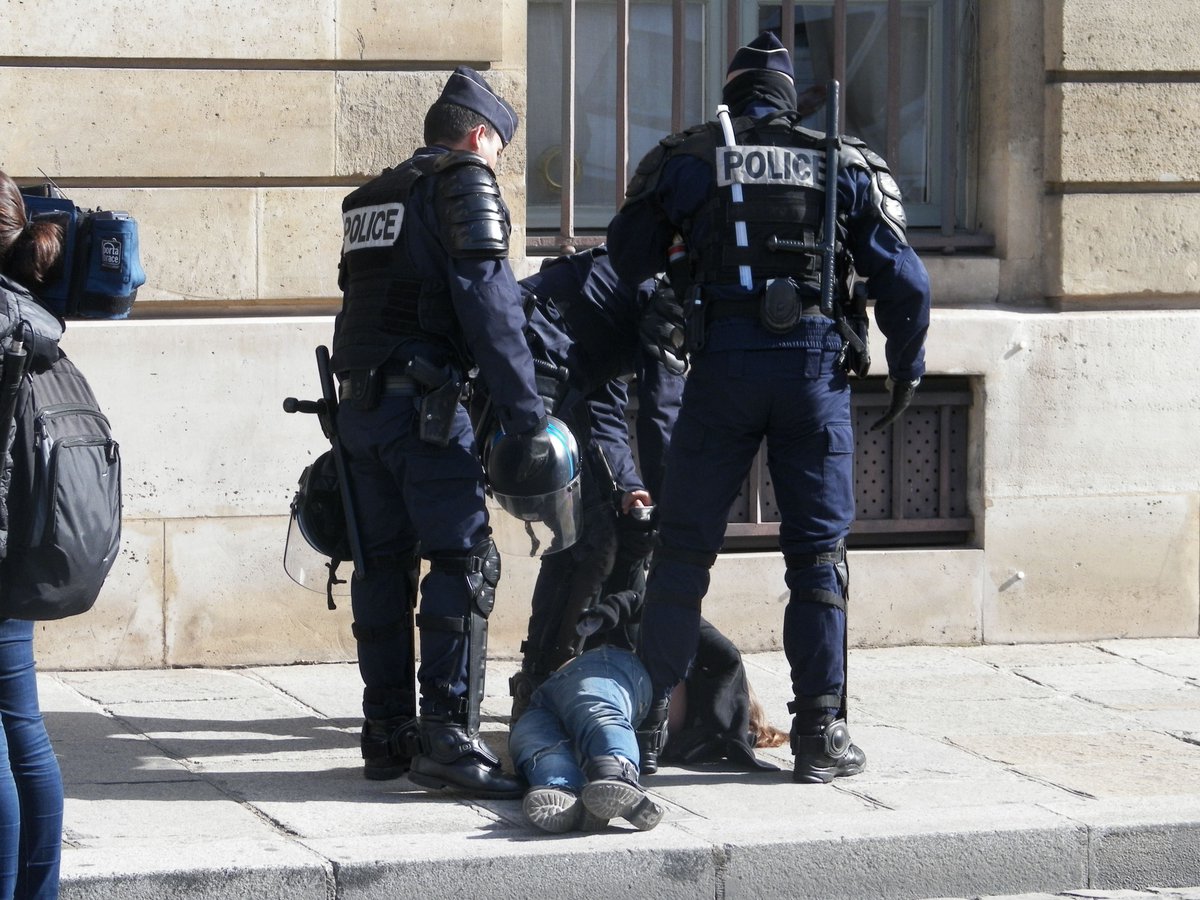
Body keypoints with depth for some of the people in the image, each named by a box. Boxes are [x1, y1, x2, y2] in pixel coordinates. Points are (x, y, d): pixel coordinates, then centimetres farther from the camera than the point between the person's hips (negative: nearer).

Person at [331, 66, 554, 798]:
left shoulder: (375, 197, 22)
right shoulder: (465, 186, -3)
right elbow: (490, 308, -12)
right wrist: (528, 421, -13)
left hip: (358, 400, 8)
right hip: (423, 402, -8)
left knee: (384, 565, 12)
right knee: (465, 560, -8)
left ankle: (387, 737, 14)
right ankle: (447, 737, -16)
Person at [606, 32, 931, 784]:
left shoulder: (686, 159, 9)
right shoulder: (844, 164, 10)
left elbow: (628, 260, 14)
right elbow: (902, 278, 5)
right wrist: (907, 368, 18)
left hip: (722, 368, 0)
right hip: (815, 368, 0)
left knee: (683, 549, 7)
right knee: (818, 552, 6)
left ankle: (649, 725, 6)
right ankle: (820, 733, 3)